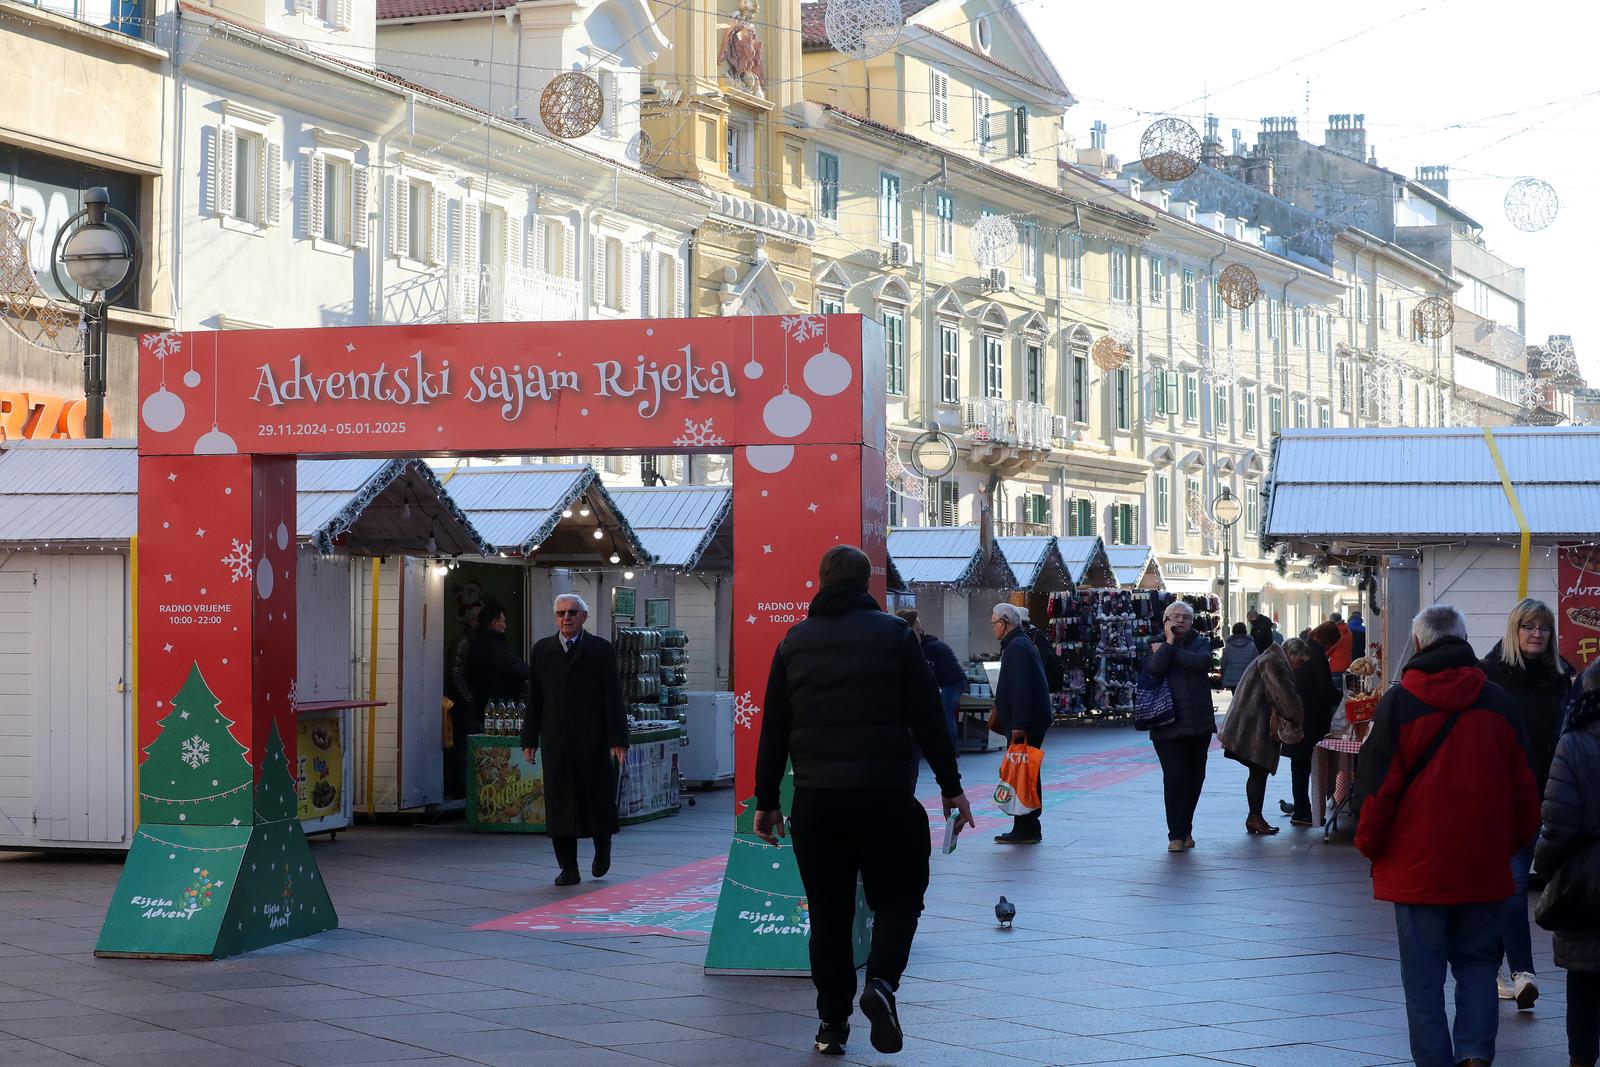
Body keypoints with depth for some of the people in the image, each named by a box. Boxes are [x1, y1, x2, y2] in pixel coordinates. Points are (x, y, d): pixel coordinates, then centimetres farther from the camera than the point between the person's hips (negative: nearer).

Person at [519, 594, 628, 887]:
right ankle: (568, 868, 5)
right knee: (559, 804, 0)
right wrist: (530, 739, 5)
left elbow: (613, 697, -2)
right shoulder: (542, 650, 10)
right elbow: (534, 698, 10)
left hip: (594, 741, -2)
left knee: (598, 797, 4)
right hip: (556, 741, 2)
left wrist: (618, 740, -8)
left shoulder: (602, 650, 2)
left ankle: (602, 849, 30)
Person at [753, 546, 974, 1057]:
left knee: (828, 910, 10)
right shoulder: (893, 633, 0)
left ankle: (833, 1022, 10)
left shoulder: (794, 641, 8)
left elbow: (773, 729, 9)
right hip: (885, 794, -2)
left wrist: (766, 800, 14)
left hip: (815, 799, 2)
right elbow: (927, 718, -2)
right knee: (899, 894, 10)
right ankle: (880, 982, -14)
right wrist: (951, 787, 4)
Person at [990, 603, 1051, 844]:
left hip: (1024, 725, -11)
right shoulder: (1023, 644, 19)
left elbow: (1020, 688, -22)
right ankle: (1029, 828, 18)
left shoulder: (1016, 647, -14)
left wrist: (1019, 724, -25)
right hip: (1033, 722, 11)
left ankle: (1026, 830, -7)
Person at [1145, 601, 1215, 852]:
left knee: (1195, 777, 7)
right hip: (1168, 725, -3)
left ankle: (1186, 830, 21)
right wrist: (1169, 642, -9)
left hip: (1199, 723, 3)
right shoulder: (1156, 645, 5)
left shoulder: (1200, 642, 9)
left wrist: (1167, 651, -10)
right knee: (1175, 777, -11)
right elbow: (1154, 668, -16)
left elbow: (1202, 662, -13)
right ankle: (1176, 835, -5)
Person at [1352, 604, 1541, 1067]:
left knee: (1423, 975, 5)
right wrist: (1515, 842, 20)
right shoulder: (1499, 702, 2)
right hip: (1484, 866, 2)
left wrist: (1370, 845, 7)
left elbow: (1376, 787, -7)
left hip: (1417, 866, -2)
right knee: (1477, 961, 12)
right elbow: (1523, 787, 7)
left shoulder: (1398, 702, -7)